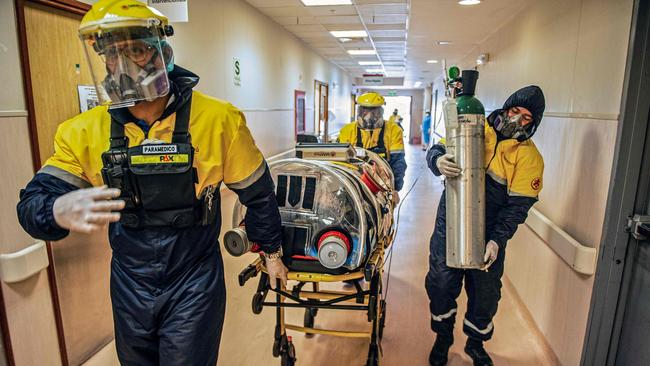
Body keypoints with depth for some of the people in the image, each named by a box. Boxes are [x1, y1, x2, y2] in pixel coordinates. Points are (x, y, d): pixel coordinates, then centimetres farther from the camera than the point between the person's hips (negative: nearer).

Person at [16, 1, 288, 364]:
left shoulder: (217, 119, -16)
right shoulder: (84, 132, -7)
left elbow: (257, 192, -5)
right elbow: (33, 202, -9)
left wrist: (271, 251, 5)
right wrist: (58, 211, -34)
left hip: (195, 284, -4)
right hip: (128, 284, 4)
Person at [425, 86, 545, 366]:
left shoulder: (529, 157, -6)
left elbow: (518, 205, -12)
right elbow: (436, 149, -1)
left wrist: (497, 240, -24)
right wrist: (437, 161, -26)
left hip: (489, 233, 0)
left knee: (485, 292, 13)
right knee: (441, 283, 8)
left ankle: (476, 343, 41)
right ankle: (443, 337, 35)